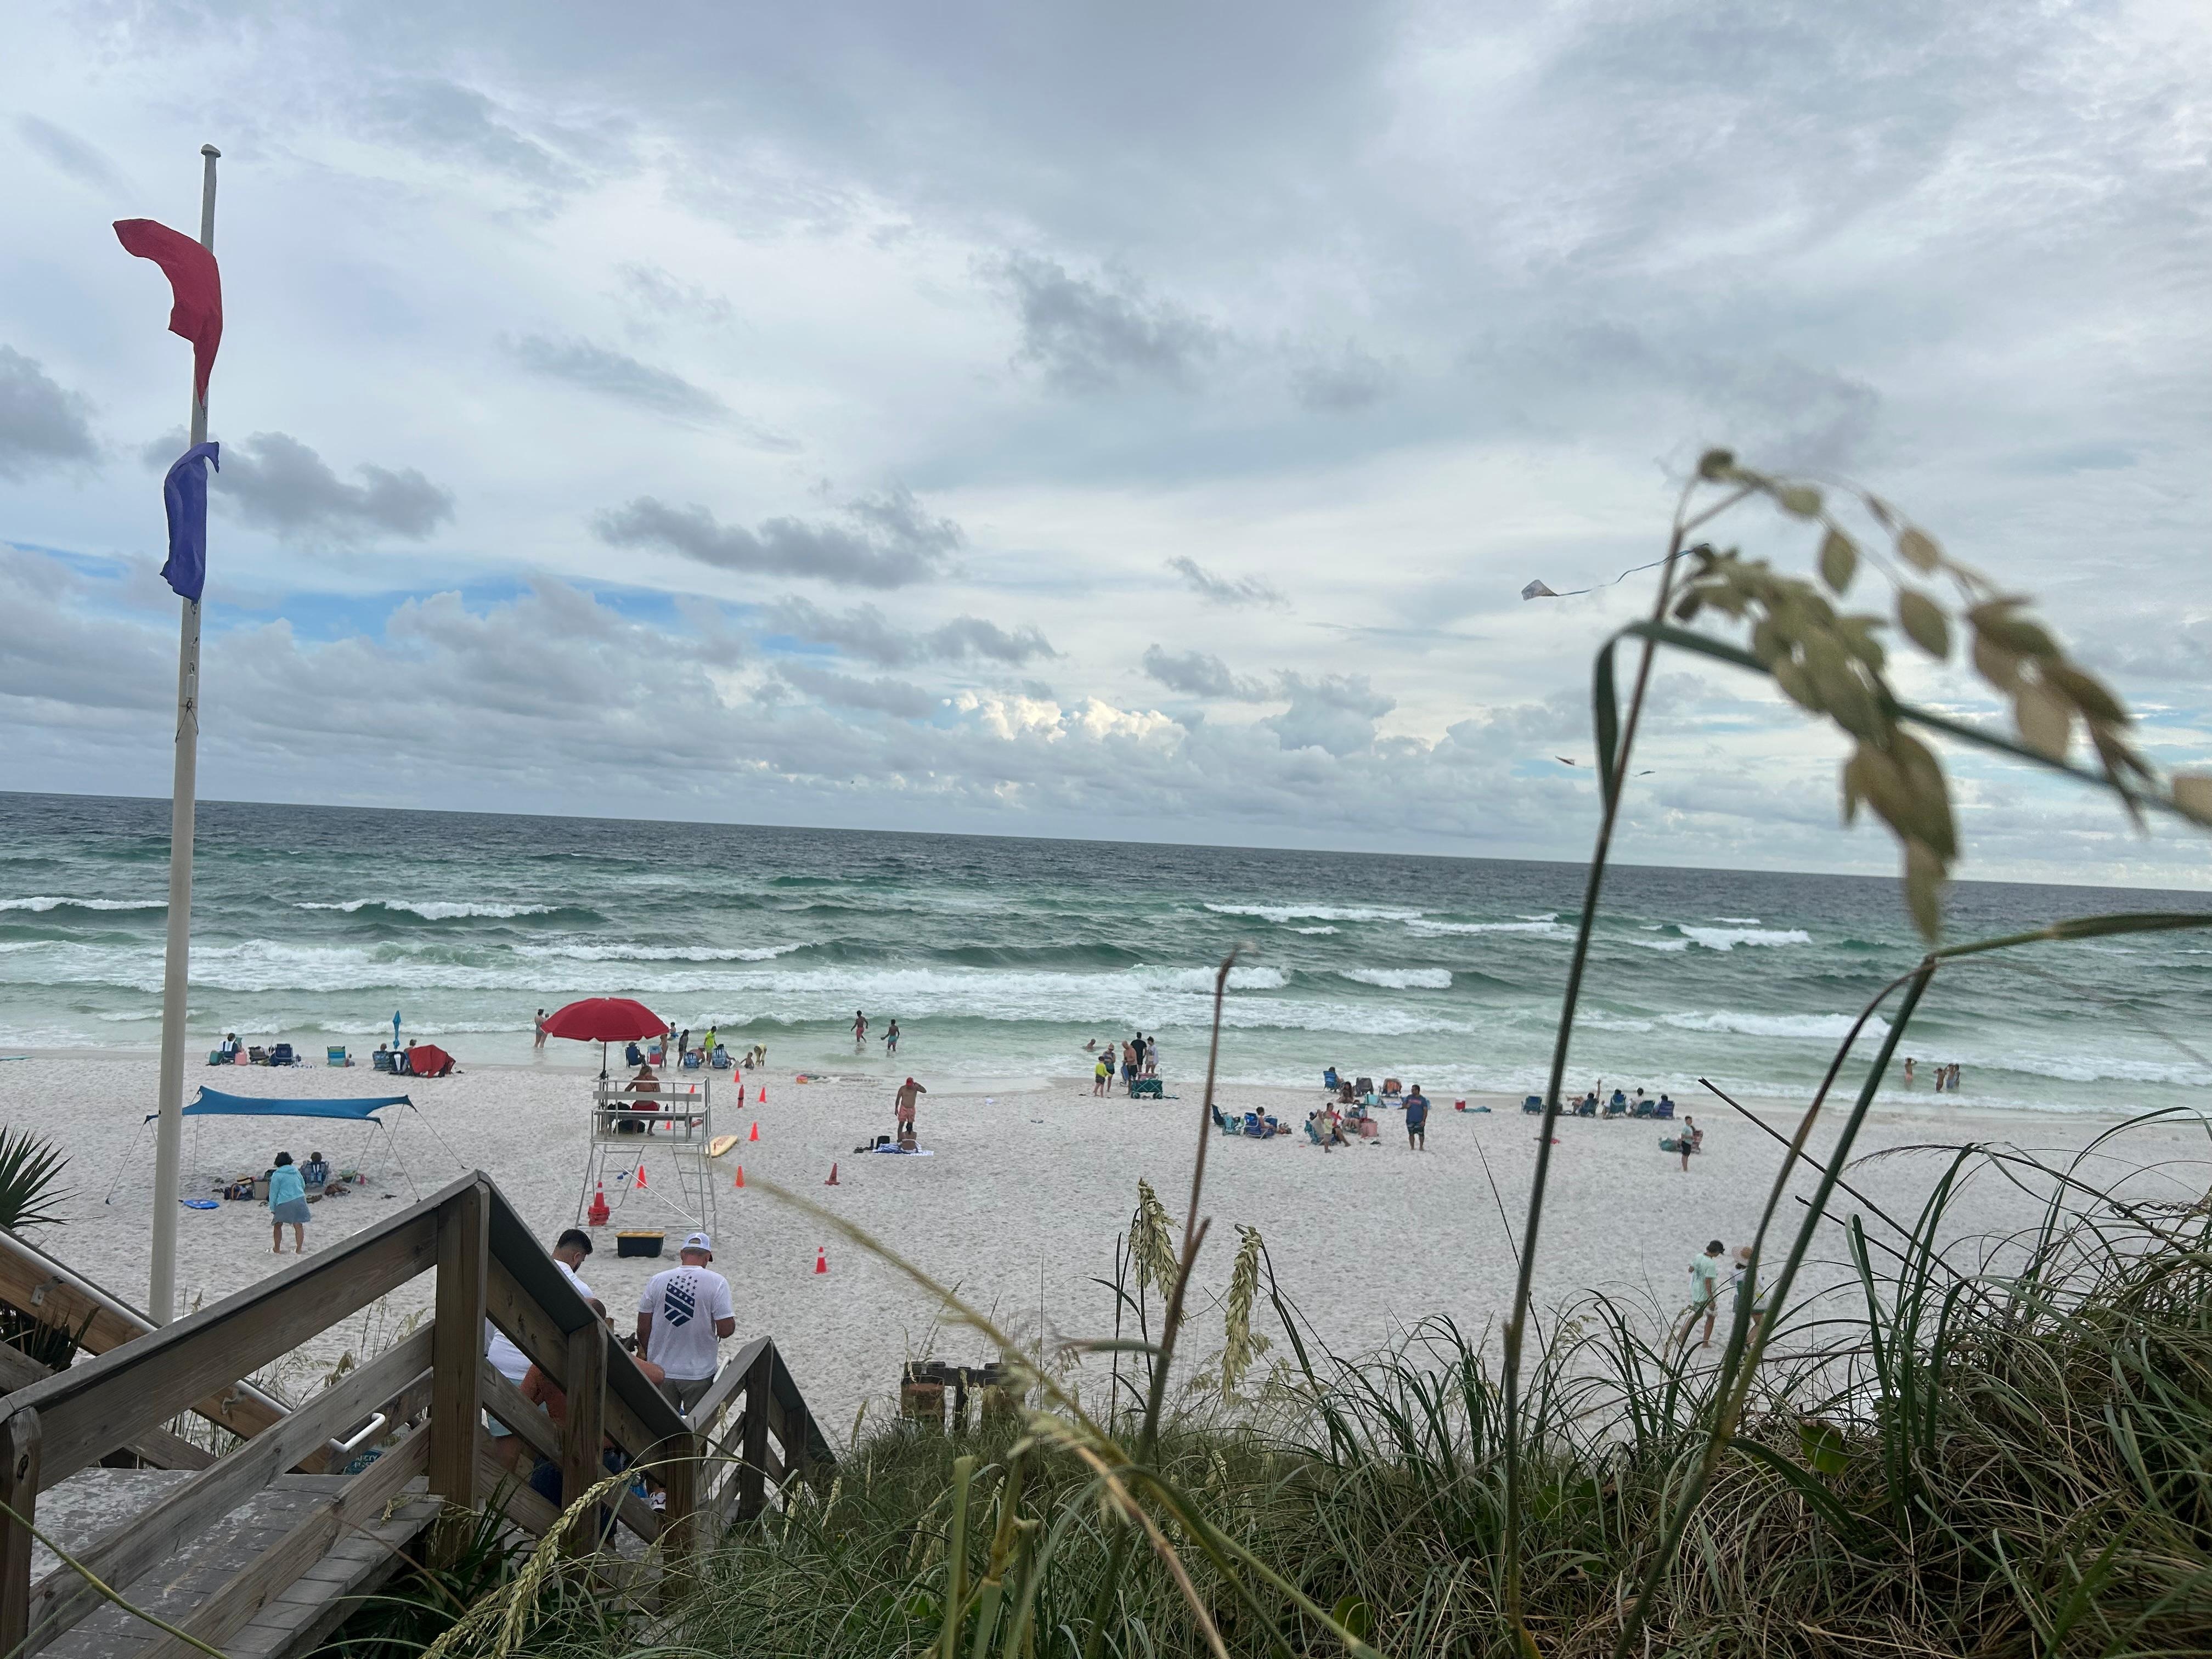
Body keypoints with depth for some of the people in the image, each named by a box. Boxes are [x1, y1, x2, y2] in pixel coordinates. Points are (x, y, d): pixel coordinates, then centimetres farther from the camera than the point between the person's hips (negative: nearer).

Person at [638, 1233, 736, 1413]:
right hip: (699, 1373, -3)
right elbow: (725, 1329, -15)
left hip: (661, 1371, 3)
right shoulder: (717, 1282, -12)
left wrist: (647, 1356, 18)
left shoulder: (657, 1280, -2)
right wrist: (733, 1320, 8)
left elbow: (643, 1329, 2)